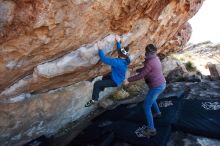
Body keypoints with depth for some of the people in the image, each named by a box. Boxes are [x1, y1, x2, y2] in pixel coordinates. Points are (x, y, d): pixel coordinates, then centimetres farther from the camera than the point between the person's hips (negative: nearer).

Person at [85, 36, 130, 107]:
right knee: (105, 77, 35)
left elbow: (105, 59, -38)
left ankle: (94, 99, 8)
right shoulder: (125, 59, -11)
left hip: (116, 81, -9)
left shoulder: (117, 62, -38)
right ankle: (101, 89, 61)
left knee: (97, 84, -12)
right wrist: (118, 42, 8)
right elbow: (119, 49, 8)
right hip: (119, 77, 10)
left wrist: (100, 49, -32)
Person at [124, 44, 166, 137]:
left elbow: (141, 76, -23)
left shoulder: (150, 63, -25)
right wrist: (137, 70, 27)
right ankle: (158, 112, 55)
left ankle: (151, 129, 4)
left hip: (156, 87, -10)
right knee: (152, 99, 36)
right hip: (162, 84, 10)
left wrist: (128, 80, -15)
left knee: (147, 107, -1)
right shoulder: (155, 58, 5)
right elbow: (145, 69, 19)